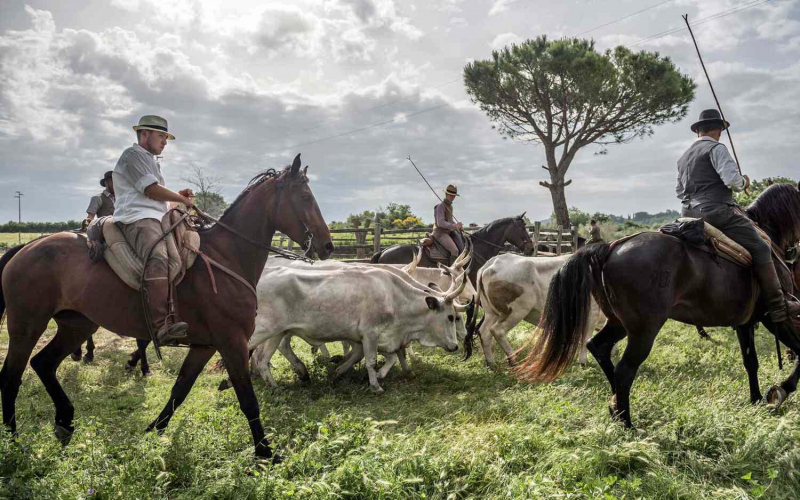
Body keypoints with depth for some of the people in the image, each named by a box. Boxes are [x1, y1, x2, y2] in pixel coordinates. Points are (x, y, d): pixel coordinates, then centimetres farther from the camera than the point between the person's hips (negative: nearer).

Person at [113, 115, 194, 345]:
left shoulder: (150, 161, 31)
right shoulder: (133, 155, -2)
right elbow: (152, 190, -11)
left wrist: (178, 197, 17)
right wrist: (183, 199, 1)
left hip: (156, 219, 11)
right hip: (137, 219, -11)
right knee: (158, 258, -36)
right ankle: (163, 325, -51)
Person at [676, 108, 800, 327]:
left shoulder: (683, 157, 19)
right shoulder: (716, 148, -6)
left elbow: (679, 190, 22)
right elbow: (731, 179, -17)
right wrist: (744, 182, 2)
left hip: (689, 214, 9)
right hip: (717, 212, -9)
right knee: (761, 250, -4)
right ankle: (779, 308, -7)